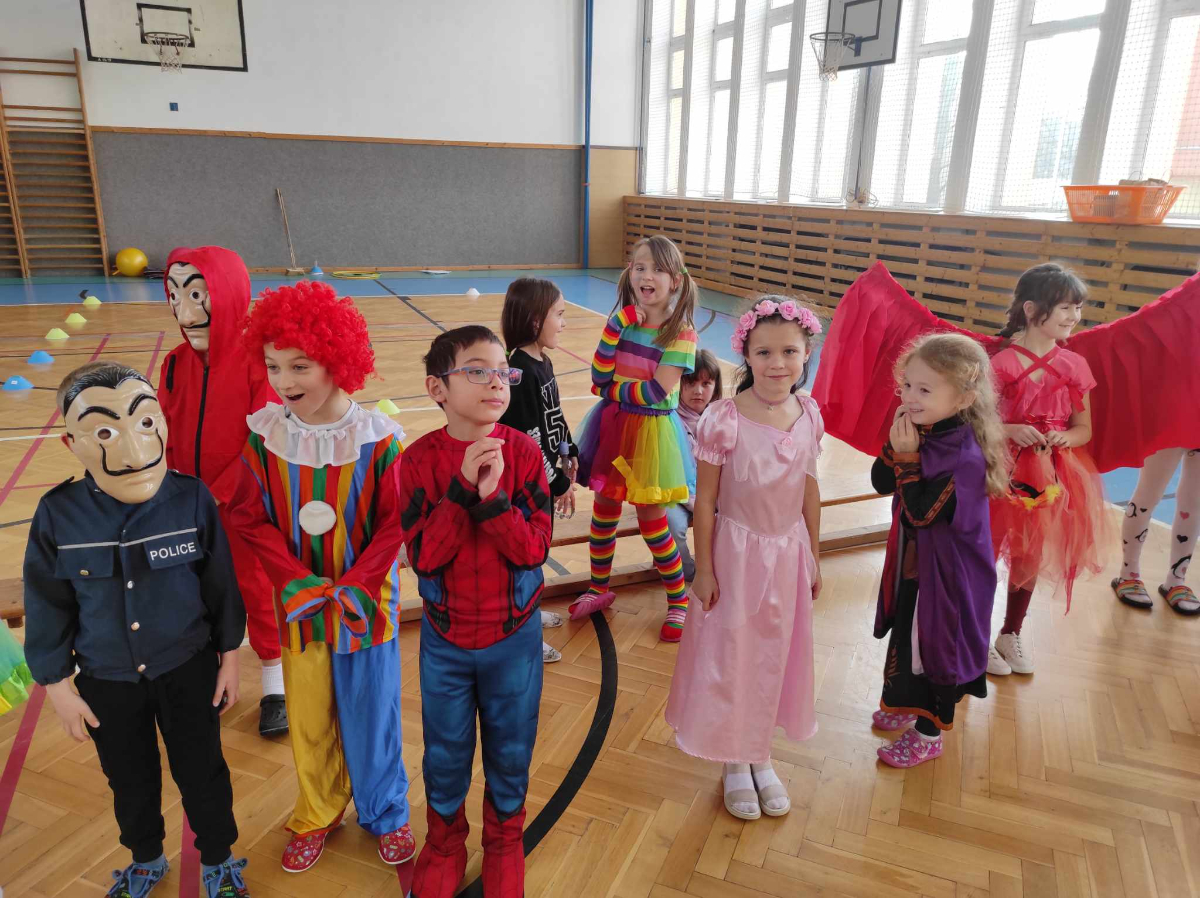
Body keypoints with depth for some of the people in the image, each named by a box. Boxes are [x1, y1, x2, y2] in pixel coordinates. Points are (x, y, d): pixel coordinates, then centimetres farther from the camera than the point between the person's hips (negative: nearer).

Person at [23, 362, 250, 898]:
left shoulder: (192, 499, -19)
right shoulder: (58, 514, -16)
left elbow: (221, 584, -7)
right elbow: (48, 607, -3)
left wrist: (229, 657, 0)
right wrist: (57, 687, 2)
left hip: (187, 671, -2)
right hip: (106, 682, 2)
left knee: (202, 774, 14)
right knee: (130, 781, 23)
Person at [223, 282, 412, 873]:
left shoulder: (378, 439, -16)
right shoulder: (263, 435, -9)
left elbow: (394, 525, -11)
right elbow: (252, 519, -6)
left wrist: (353, 589, -17)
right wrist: (301, 586, -14)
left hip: (366, 601, -2)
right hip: (298, 603, 2)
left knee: (370, 713, 13)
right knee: (308, 717, 17)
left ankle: (385, 813, 39)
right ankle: (317, 815, 43)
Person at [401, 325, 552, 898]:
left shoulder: (523, 452, -12)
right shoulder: (420, 459, -13)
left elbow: (535, 548, -15)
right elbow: (422, 554, -19)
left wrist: (492, 499, -30)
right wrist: (462, 489, -29)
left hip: (514, 636, 0)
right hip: (445, 639, 0)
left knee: (510, 750, 18)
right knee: (445, 751, 19)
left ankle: (504, 839, 45)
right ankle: (445, 839, 47)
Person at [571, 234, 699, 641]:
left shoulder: (680, 333, -12)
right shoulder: (623, 320, 1)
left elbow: (656, 391, -20)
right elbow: (600, 375, -11)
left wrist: (612, 388, -10)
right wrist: (617, 326, -18)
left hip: (651, 431, -4)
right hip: (613, 425, 5)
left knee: (651, 518, 3)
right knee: (604, 509, 14)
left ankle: (679, 600, 23)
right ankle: (599, 589, 34)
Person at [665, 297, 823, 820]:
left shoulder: (809, 415, -6)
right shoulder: (724, 419, -20)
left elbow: (809, 488, 5)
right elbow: (705, 500, -13)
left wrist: (814, 556, 10)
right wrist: (704, 570, -9)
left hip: (789, 552, 4)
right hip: (737, 552, -4)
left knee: (774, 657, 17)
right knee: (730, 657, 10)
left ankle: (761, 757, 39)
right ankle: (735, 764, 33)